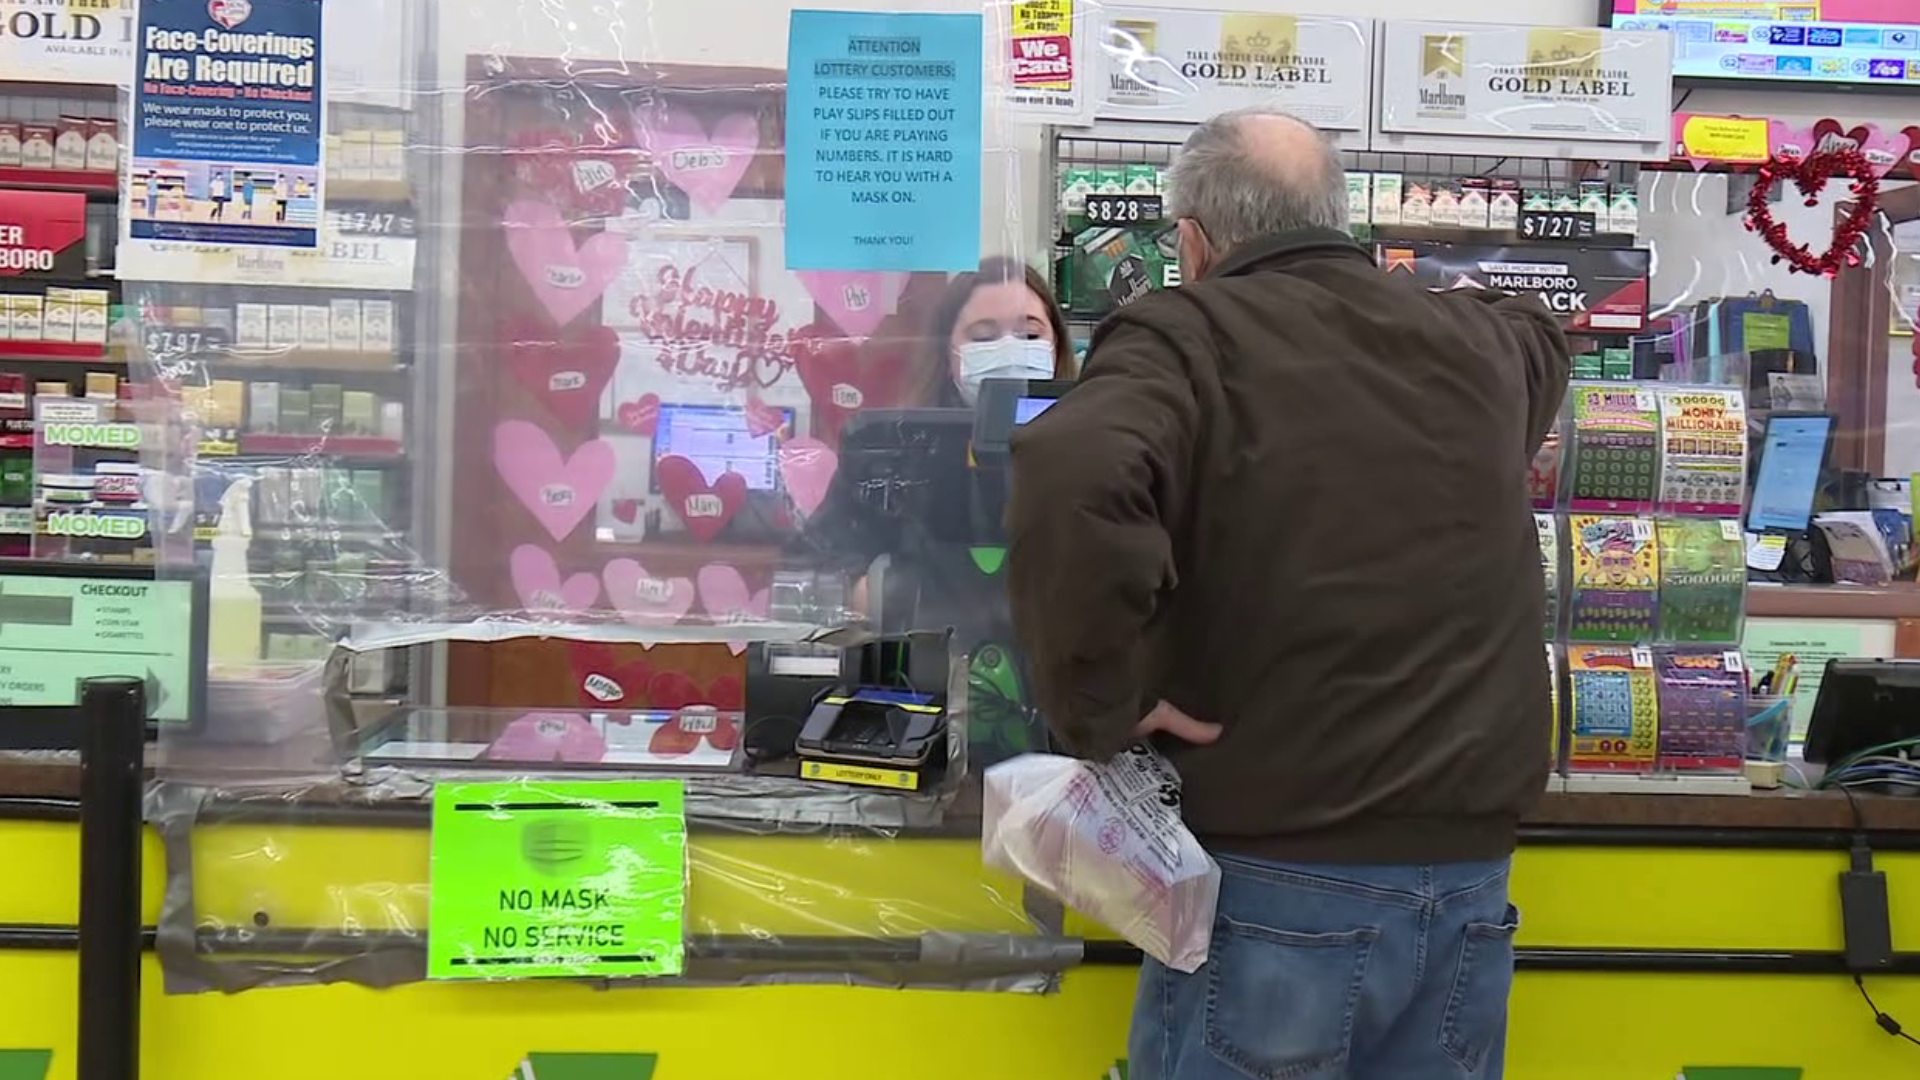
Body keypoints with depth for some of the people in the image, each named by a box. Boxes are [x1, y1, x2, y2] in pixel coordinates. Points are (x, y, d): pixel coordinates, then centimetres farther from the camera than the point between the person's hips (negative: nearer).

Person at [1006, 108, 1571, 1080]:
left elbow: (1071, 484, -28)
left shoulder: (1189, 338, -6)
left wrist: (1098, 709, -16)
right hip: (1467, 874, 6)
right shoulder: (1478, 342, 13)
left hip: (1284, 881, -5)